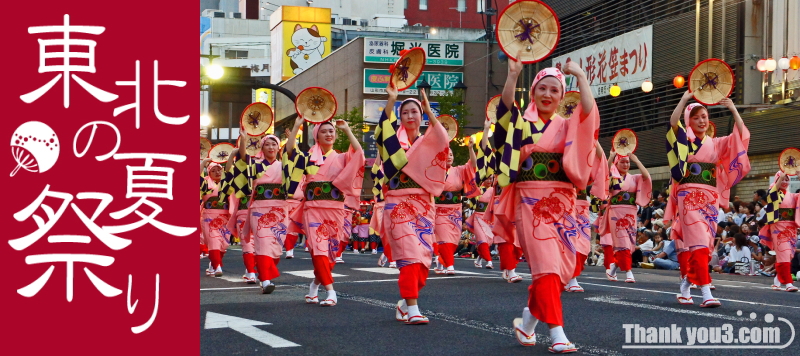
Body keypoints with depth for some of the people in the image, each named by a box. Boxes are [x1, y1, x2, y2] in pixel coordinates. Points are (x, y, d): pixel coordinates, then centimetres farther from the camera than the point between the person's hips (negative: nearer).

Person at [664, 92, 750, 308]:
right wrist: (684, 100, -22)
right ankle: (706, 293, -25)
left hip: (709, 199, 5)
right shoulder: (683, 140, 5)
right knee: (698, 241, -16)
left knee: (702, 244, 5)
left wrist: (733, 110, -6)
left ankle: (686, 286, 18)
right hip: (688, 197, -5)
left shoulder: (716, 144, 15)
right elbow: (673, 123, -16)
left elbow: (741, 136, 3)